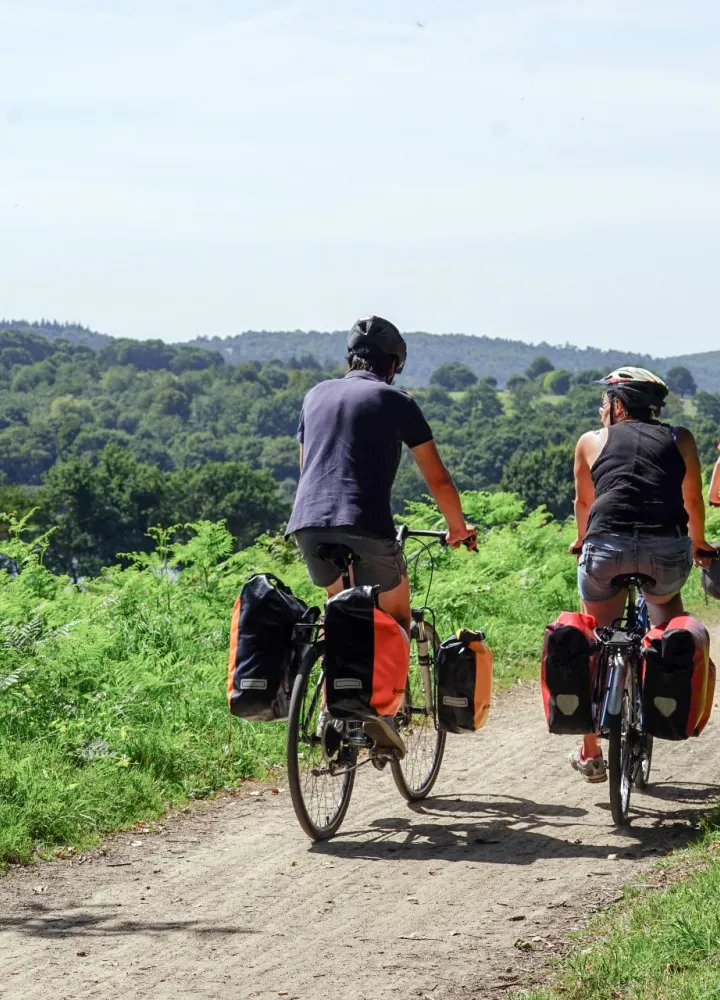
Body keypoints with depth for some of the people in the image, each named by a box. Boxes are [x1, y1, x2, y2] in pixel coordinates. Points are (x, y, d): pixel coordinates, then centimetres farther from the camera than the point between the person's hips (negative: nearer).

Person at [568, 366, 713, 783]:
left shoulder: (592, 441, 19)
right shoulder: (680, 439, 20)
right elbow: (693, 500, 30)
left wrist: (582, 541, 50)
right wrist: (698, 543, 49)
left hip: (607, 547, -1)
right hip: (667, 547, 1)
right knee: (667, 602, 35)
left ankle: (590, 751, 19)